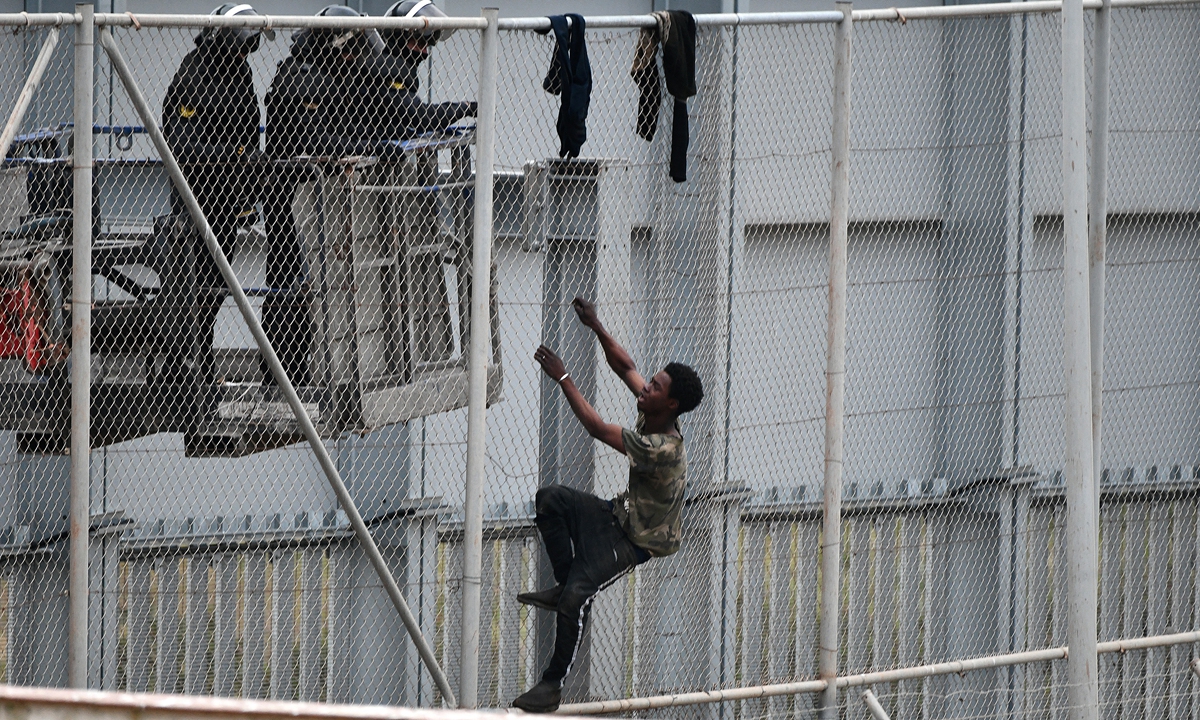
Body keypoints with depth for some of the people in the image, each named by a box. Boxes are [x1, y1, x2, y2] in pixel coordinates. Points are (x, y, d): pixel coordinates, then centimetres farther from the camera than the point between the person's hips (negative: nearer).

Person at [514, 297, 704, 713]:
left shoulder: (663, 449, -34)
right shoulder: (652, 414, -8)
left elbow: (598, 429, -32)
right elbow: (625, 367, 4)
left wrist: (563, 379, -27)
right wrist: (596, 328, -10)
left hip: (639, 540, -9)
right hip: (622, 515, 9)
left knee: (577, 596, -23)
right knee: (549, 500, -1)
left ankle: (553, 685, -12)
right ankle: (564, 582, 3)